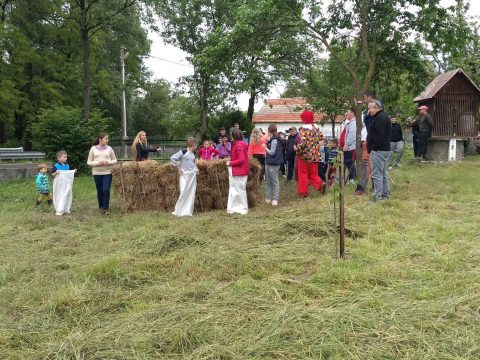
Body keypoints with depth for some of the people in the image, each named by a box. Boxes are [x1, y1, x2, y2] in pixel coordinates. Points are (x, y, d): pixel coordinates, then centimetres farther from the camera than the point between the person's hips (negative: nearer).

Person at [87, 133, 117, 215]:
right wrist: (98, 163, -15)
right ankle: (101, 207, 25)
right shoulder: (93, 148, 1)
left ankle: (106, 208, -1)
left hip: (107, 172, 0)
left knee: (106, 190, -11)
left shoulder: (109, 148, 3)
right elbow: (89, 162, 2)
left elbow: (115, 160, 8)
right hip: (97, 173, 0)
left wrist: (108, 162, -12)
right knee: (99, 191, 7)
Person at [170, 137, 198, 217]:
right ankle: (178, 211, 6)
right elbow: (172, 158, -11)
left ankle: (188, 212, 11)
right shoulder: (183, 152, -11)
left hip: (193, 176, 7)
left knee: (191, 194, 5)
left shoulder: (193, 153, 10)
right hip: (185, 175, -7)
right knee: (184, 193, -6)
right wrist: (178, 168, -10)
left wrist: (195, 168, 11)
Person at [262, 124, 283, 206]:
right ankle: (267, 198, 22)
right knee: (268, 182, 15)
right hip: (268, 163, 10)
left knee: (275, 182, -4)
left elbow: (272, 152, -18)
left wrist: (265, 147, -5)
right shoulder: (271, 140, 13)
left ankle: (275, 199, 0)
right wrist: (267, 141, 6)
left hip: (273, 164, -10)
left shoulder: (274, 140, -14)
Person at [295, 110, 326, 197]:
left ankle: (303, 192, 12)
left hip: (304, 155, -5)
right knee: (313, 174, 14)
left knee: (303, 174, 8)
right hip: (315, 156, 5)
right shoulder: (316, 128, 4)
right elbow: (321, 137, 16)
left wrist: (297, 149, -10)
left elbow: (303, 142, -25)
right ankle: (320, 184, -11)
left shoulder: (303, 129, -15)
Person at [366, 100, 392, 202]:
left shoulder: (379, 118, -15)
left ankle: (377, 197, -9)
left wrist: (371, 149, -18)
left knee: (376, 174, -9)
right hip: (385, 149, 11)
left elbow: (379, 136, -23)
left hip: (378, 150, -11)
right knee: (384, 173, 15)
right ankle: (385, 195, 21)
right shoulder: (385, 116, 19)